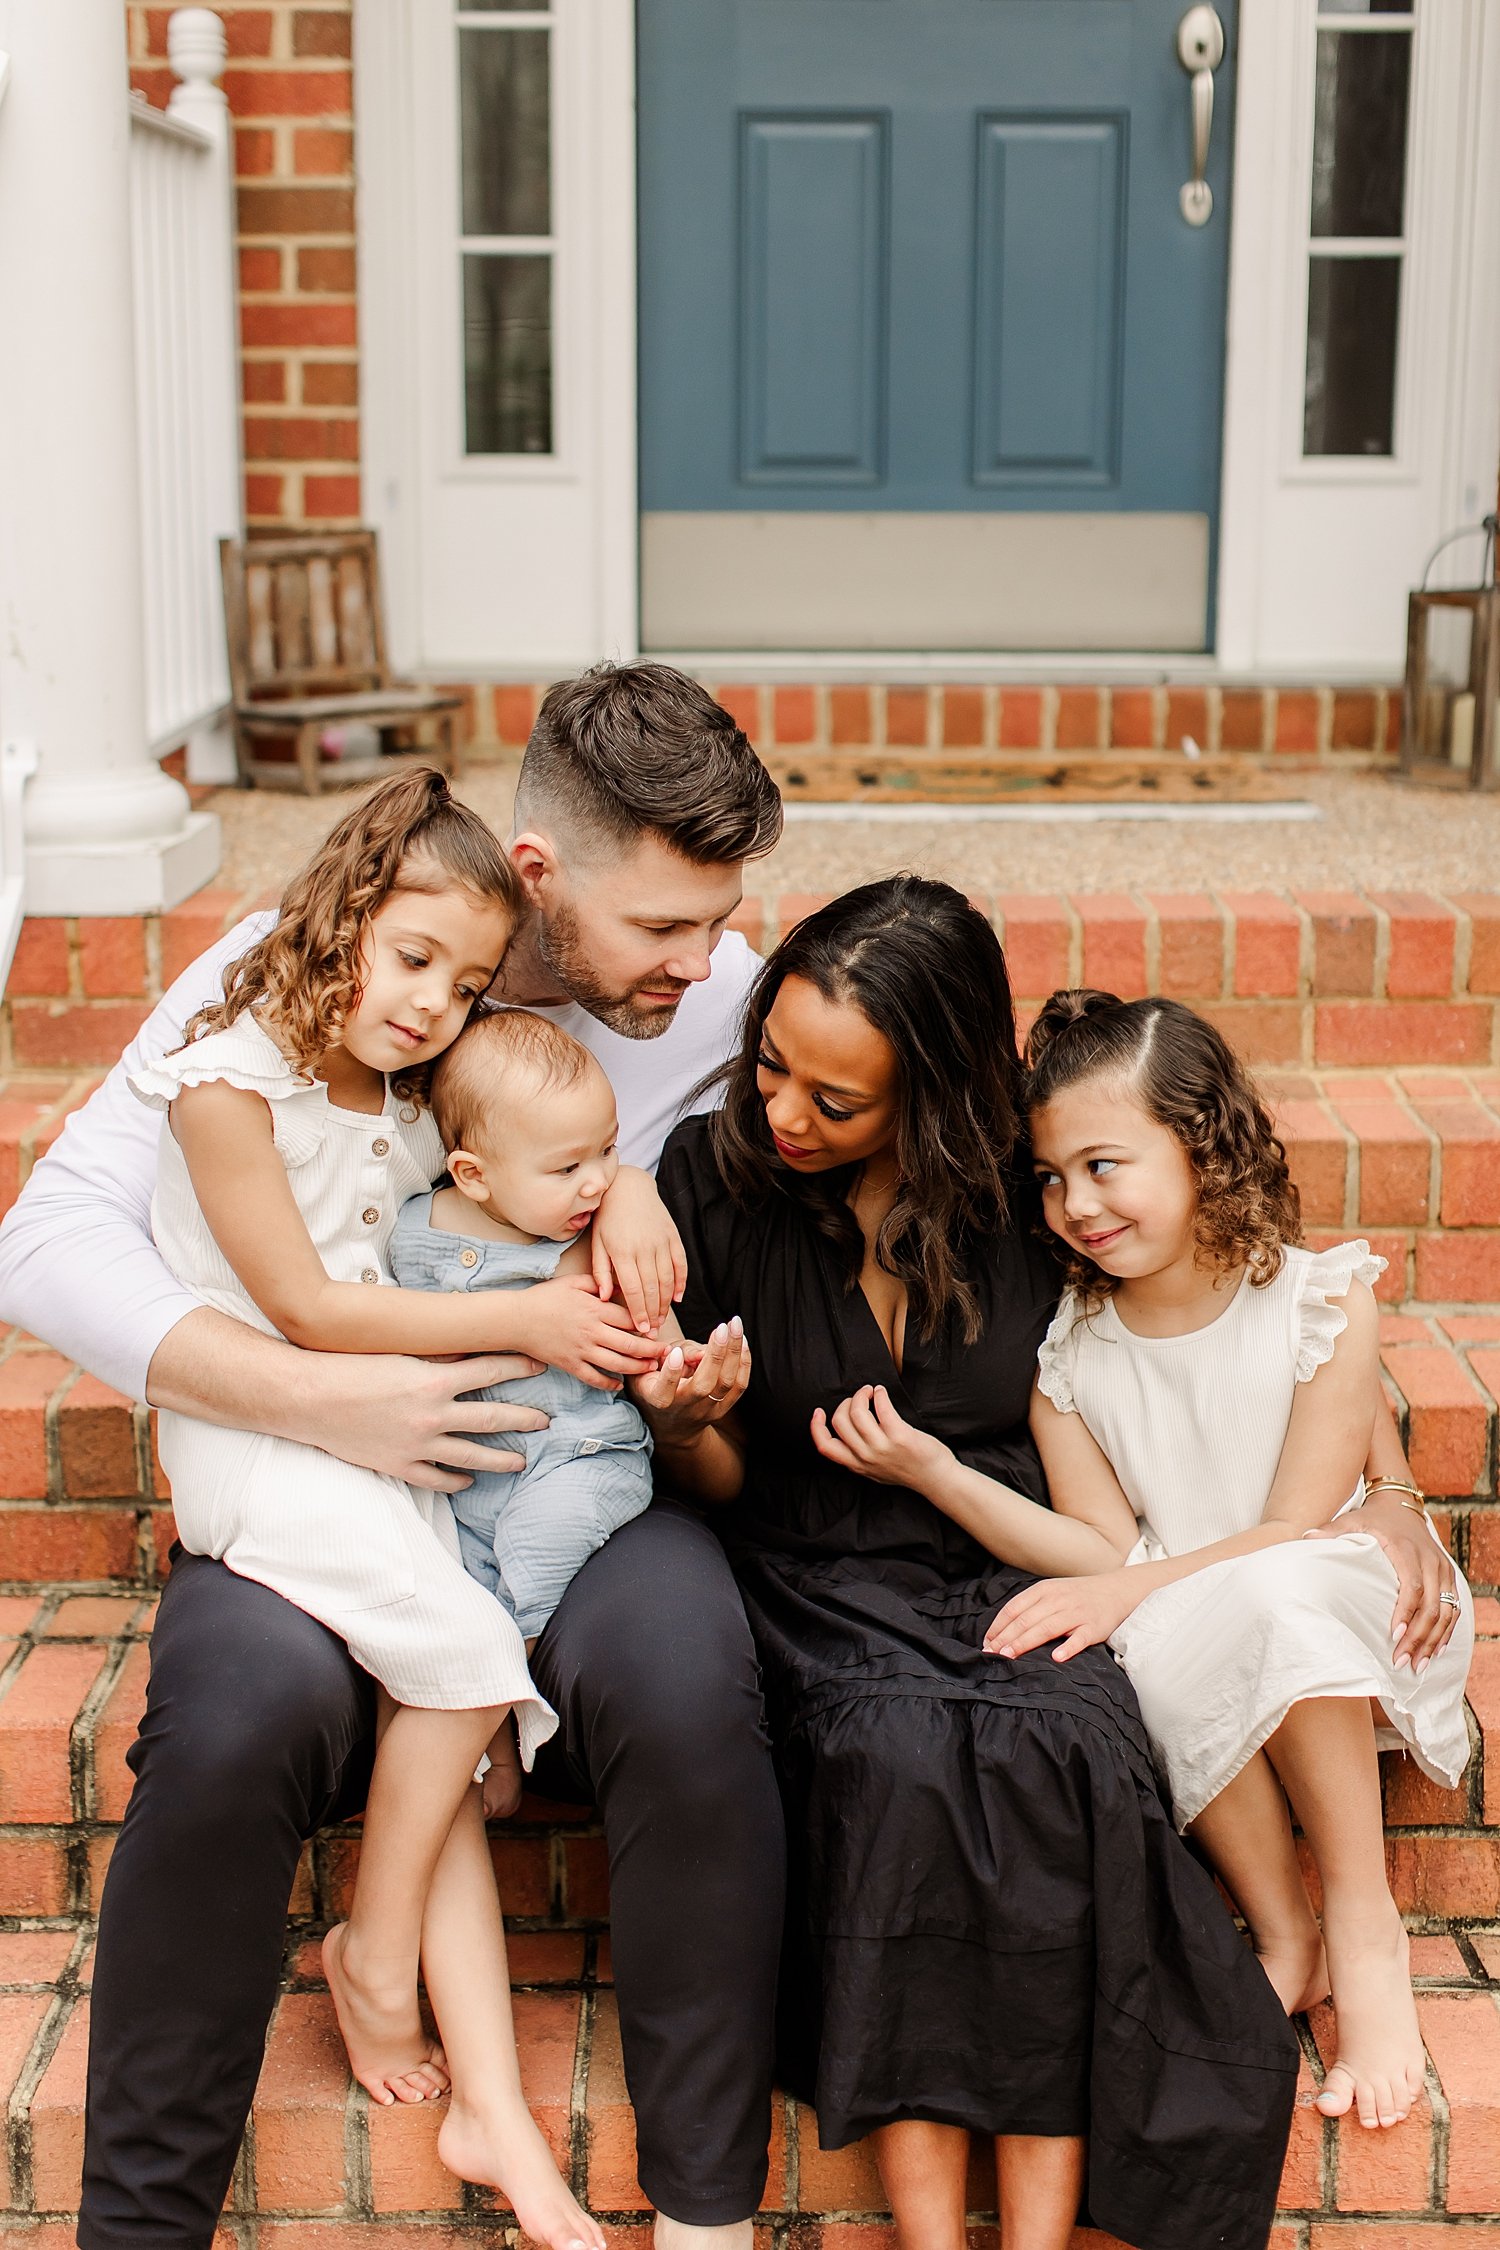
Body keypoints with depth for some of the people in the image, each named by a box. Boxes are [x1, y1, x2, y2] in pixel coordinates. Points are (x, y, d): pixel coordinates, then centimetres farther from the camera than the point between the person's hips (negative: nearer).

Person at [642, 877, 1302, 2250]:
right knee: (902, 1758, -34)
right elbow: (724, 1489, 8)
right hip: (819, 1591, 0)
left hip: (1010, 1575, 1)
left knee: (1069, 1754, -32)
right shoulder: (714, 1175, 1)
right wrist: (683, 1425, -14)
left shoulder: (1027, 1193, 1)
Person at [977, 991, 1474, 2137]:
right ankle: (1284, 1935, -15)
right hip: (1187, 1675, 2)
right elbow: (1109, 1558, -7)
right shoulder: (1068, 1355, -1)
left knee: (1275, 1589, -36)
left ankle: (1366, 1925, -20)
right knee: (1157, 1640, -34)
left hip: (1354, 1638, -2)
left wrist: (1125, 1589, -28)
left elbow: (1296, 1531, -16)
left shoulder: (1322, 1301, -10)